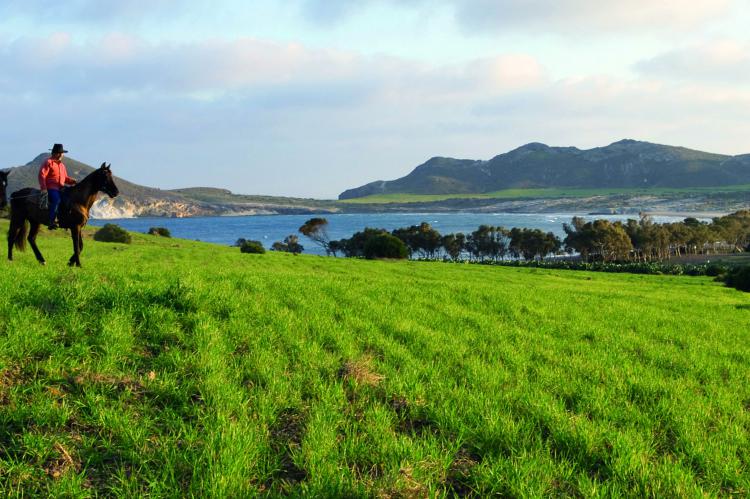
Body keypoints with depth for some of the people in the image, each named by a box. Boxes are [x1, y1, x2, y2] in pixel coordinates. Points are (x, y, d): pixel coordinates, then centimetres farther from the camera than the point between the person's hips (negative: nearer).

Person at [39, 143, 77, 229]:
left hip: (60, 188, 8)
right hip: (51, 188, -8)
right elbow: (42, 175, -12)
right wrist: (43, 188, -22)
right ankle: (51, 222, -28)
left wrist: (72, 181, 6)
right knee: (56, 199, -30)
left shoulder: (61, 165, 23)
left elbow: (65, 178, 27)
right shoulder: (48, 162, -3)